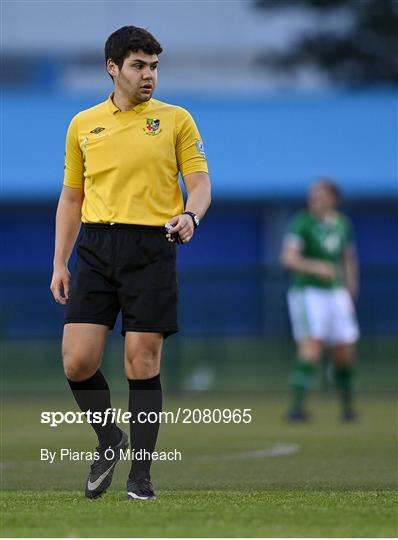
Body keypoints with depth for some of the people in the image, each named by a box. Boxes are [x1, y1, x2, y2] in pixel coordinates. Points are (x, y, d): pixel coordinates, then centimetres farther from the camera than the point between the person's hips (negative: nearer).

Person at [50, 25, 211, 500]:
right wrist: (60, 263, 12)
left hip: (151, 249, -2)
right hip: (96, 246, 2)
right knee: (77, 361, -7)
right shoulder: (83, 124, 12)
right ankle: (109, 441, 19)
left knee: (142, 364, -3)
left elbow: (200, 182, 2)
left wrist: (190, 215, -20)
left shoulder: (176, 119, 6)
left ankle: (140, 473, 7)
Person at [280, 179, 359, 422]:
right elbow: (289, 257, -23)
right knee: (311, 346, -20)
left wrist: (351, 289, 15)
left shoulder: (343, 224, 8)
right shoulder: (302, 222, -10)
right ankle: (298, 406, -21)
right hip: (307, 291, -5)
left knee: (345, 352, 7)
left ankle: (347, 405, 27)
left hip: (336, 292, 5)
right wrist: (315, 267, -38)